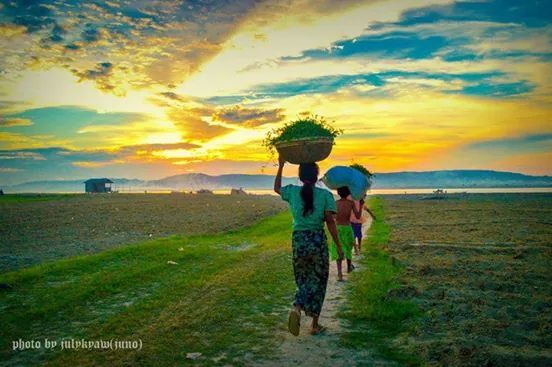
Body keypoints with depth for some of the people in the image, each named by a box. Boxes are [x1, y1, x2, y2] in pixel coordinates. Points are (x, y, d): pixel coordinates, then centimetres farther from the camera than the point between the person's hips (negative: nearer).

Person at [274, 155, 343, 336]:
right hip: (318, 240, -2)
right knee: (317, 282, 13)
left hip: (298, 241, 2)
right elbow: (330, 222, -9)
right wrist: (338, 245, -2)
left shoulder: (292, 192, 0)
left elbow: (276, 188, 22)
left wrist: (281, 166, 26)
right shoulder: (325, 195, -6)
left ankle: (297, 308, -14)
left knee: (303, 280, 16)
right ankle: (315, 325, 18)